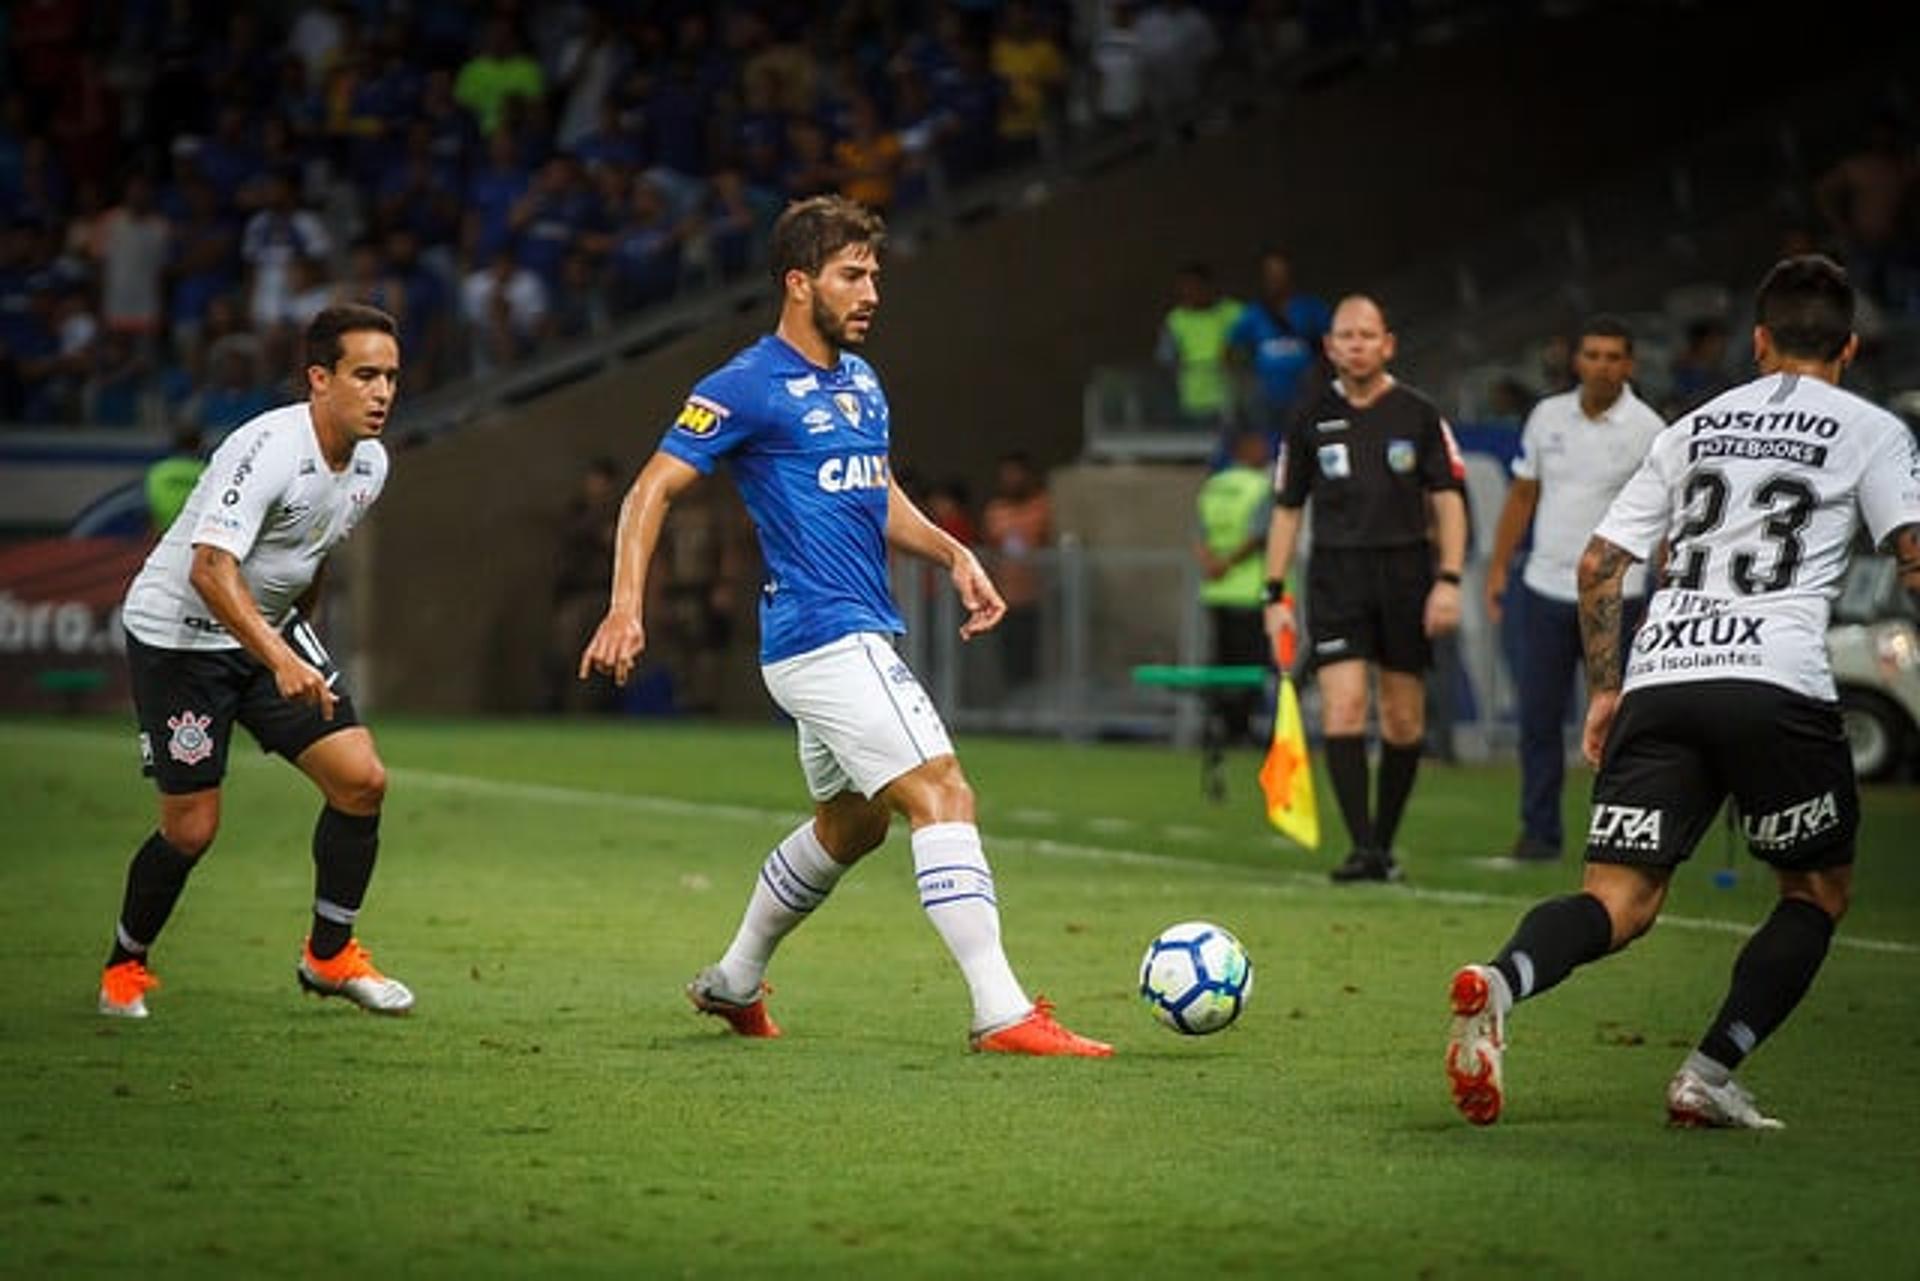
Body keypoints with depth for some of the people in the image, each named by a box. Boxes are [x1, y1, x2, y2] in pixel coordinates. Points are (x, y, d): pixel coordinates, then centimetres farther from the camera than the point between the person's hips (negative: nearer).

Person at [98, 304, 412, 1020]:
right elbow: (211, 569, -36)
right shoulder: (267, 450, -28)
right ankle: (124, 969, 21)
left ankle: (330, 955, 11)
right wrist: (279, 659, -46)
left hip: (275, 633, 7)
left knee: (362, 779, -6)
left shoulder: (369, 464, -1)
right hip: (178, 633, -7)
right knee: (192, 827, -5)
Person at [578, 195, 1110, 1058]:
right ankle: (1003, 1013, -21)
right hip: (824, 638, -10)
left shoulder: (861, 380, 16)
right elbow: (653, 490, -11)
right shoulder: (747, 387, -10)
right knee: (943, 794, -17)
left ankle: (733, 983, 39)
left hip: (860, 639, 10)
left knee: (848, 826, 22)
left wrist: (953, 555, 13)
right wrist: (627, 607, -22)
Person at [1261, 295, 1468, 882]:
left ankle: (1385, 841, 19)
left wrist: (1448, 580, -8)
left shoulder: (1418, 414, 1)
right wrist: (1275, 593, 5)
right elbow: (1286, 508, 11)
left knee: (1404, 719, 4)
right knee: (1342, 707, -15)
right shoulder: (1311, 420, 5)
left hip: (1406, 570, 0)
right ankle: (1363, 848, -16)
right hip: (1336, 574, 0)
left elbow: (1448, 499, 2)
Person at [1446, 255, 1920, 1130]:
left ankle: (1499, 982, -35)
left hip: (1659, 680, 4)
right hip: (1777, 683, -4)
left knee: (1619, 901, -2)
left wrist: (1604, 691, 27)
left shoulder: (1694, 429, 24)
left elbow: (1598, 564, 21)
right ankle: (1711, 1075, 1)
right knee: (1819, 890, 17)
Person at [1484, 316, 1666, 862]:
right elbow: (1522, 495, 15)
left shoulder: (1648, 431, -4)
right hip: (1545, 588, 3)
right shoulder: (1547, 416, 7)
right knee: (1539, 715, 2)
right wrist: (1498, 567, 9)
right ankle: (1540, 831, 10)